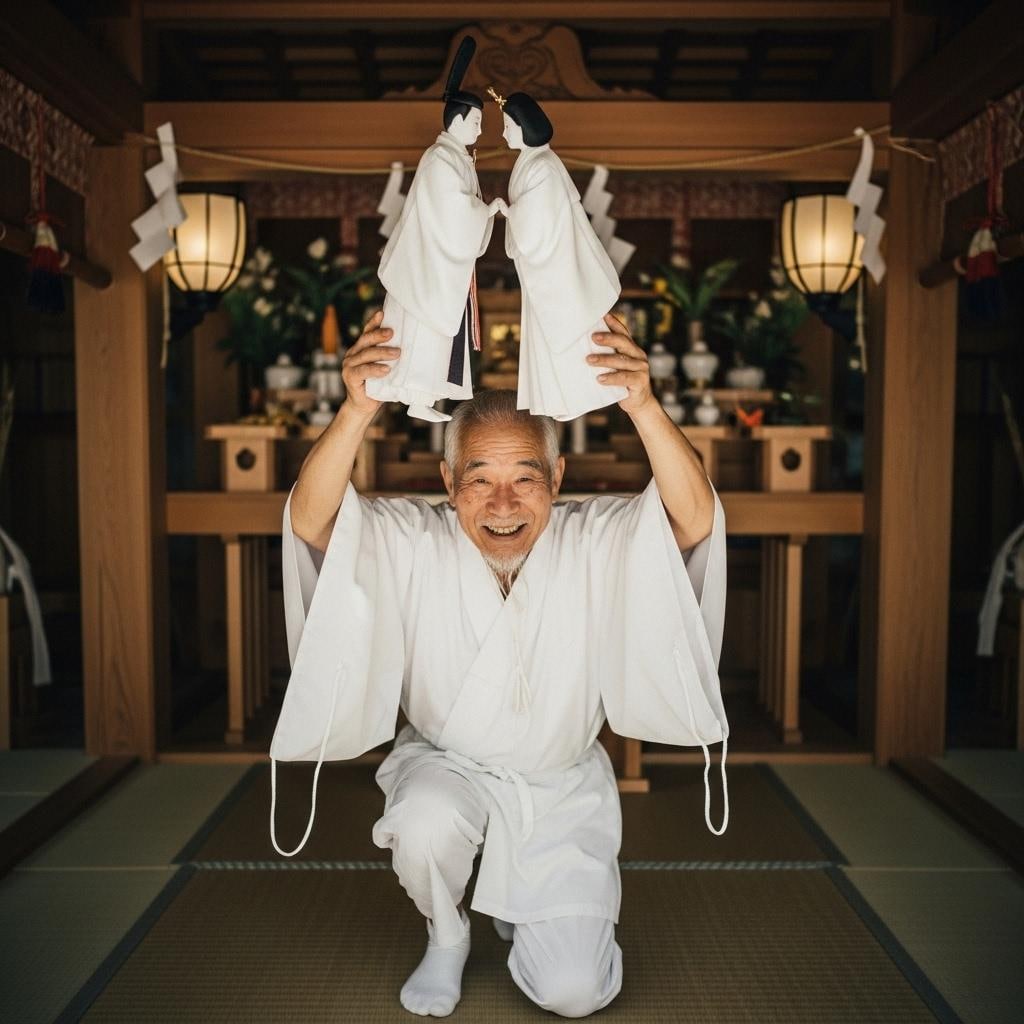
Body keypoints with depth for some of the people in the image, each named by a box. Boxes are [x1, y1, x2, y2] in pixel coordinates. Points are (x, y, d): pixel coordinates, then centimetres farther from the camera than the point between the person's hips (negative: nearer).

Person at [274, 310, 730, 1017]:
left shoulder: (595, 543, -19)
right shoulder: (414, 543, -18)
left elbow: (695, 520, -34)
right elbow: (313, 521, -33)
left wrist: (644, 406, -53)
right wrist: (357, 411, -52)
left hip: (562, 786, 0)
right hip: (446, 765, 1)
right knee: (424, 829, -34)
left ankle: (525, 910, 29)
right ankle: (446, 936, 4)